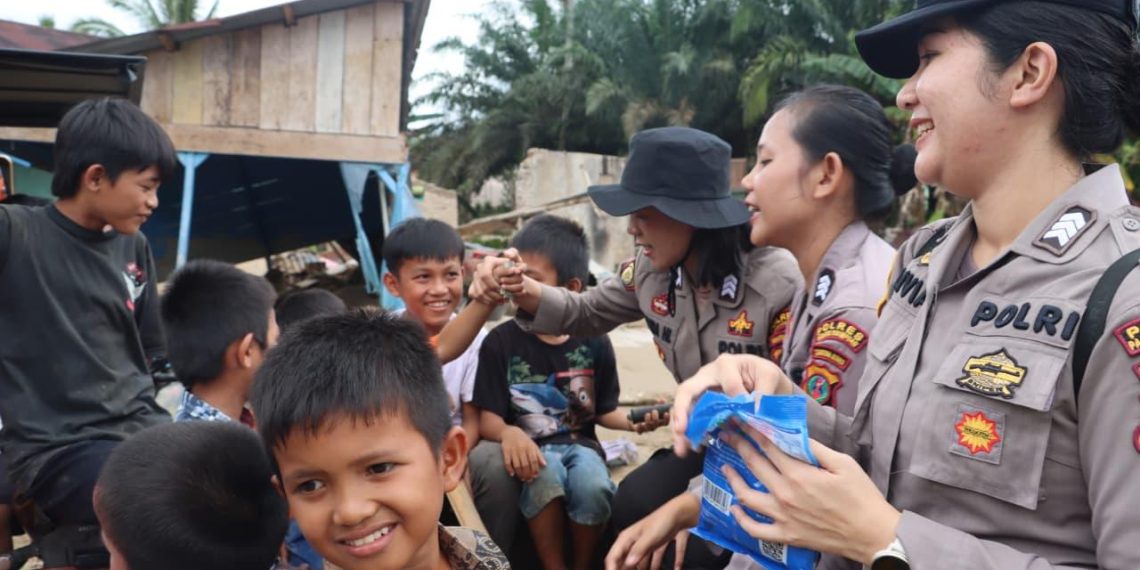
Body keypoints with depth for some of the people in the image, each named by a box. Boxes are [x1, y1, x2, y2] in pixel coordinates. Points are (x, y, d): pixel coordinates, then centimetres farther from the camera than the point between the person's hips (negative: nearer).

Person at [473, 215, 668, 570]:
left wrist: (632, 422, -10)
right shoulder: (501, 342, -3)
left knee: (594, 488, -32)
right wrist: (508, 433, -29)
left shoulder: (593, 341, 2)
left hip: (579, 444, 1)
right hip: (531, 448, -1)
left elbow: (603, 411, 12)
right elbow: (488, 419, -6)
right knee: (545, 479, -36)